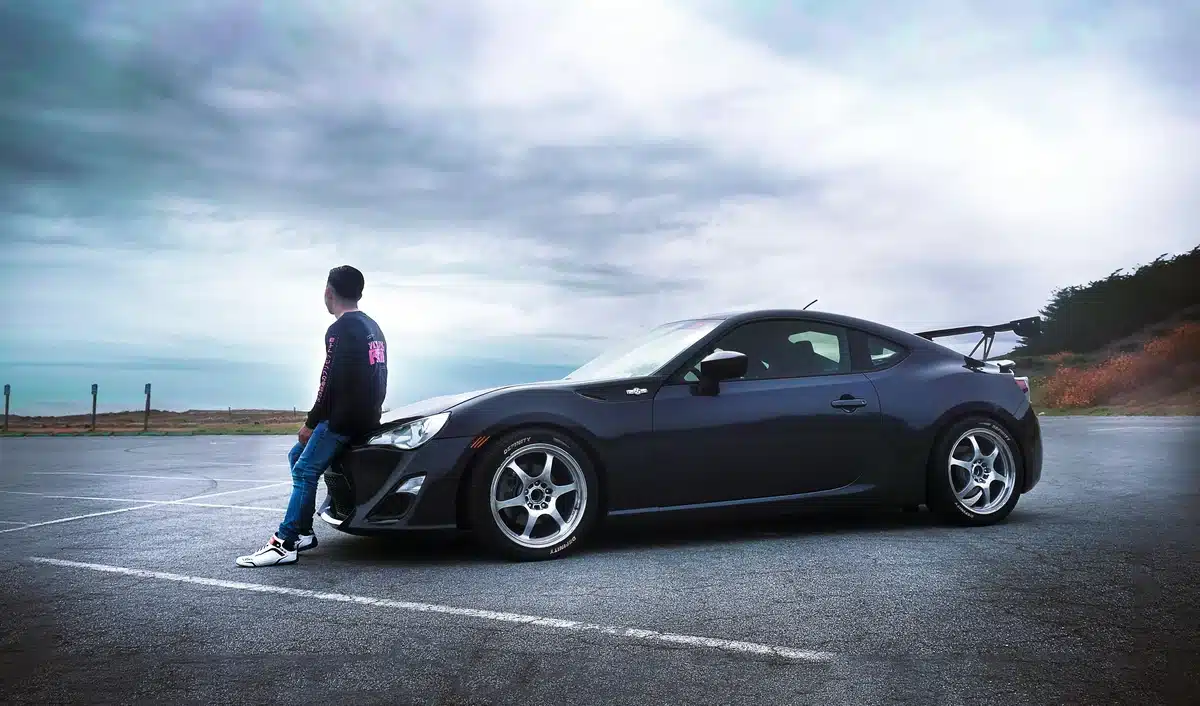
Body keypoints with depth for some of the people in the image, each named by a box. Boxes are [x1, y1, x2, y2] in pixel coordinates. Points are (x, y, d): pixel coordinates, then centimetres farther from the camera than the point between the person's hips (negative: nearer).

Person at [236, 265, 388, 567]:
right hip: (366, 415, 10)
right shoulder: (372, 327, 17)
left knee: (305, 471, -12)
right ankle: (302, 532, 12)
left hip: (344, 418, -10)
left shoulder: (340, 330, -12)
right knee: (298, 456, 17)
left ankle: (285, 544, -17)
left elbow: (330, 382, -17)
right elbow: (374, 376, 21)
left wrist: (311, 423, -9)